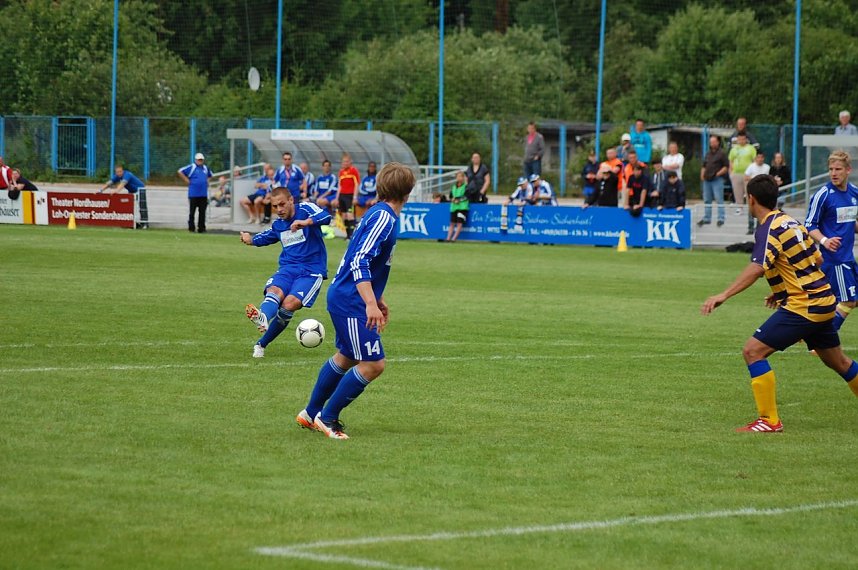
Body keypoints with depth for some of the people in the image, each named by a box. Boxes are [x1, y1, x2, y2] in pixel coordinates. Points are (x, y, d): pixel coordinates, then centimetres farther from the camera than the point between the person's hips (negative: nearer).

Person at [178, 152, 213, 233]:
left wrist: (207, 181, 16)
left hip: (203, 194, 5)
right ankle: (191, 229, 4)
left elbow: (210, 175, 34)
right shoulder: (191, 167, -3)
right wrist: (187, 180, -8)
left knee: (202, 212, 5)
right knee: (192, 212, 0)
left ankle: (201, 229, 11)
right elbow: (180, 171, -7)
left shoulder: (206, 168, 15)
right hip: (193, 194, -5)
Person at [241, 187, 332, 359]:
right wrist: (250, 239, 26)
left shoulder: (305, 209, -3)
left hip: (312, 271, -5)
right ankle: (263, 318, -62)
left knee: (290, 303, -26)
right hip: (288, 268, 5)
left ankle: (261, 344, -16)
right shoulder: (278, 225, 16)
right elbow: (266, 237, 40)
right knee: (274, 291, -29)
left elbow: (326, 217, -24)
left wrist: (306, 222, -38)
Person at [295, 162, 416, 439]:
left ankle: (310, 413, 36)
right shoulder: (383, 217, -18)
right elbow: (360, 262, -26)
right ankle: (327, 418, 4)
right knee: (373, 365, -8)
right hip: (351, 303, -11)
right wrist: (371, 304, -32)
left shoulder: (380, 214, 12)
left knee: (346, 358, 23)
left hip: (343, 297, 11)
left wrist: (378, 300, 29)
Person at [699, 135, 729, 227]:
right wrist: (702, 174, 10)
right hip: (707, 180, 7)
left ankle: (721, 219, -9)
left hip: (717, 180, -7)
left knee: (719, 200, -9)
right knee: (707, 200, 11)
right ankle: (706, 218, 18)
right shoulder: (708, 154, 19)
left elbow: (726, 166, -6)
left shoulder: (721, 154, -2)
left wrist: (718, 173, -15)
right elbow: (704, 166, 26)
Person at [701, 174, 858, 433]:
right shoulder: (791, 222, 11)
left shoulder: (769, 229, -15)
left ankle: (769, 420, -13)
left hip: (802, 306, -9)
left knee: (753, 351, -11)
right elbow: (817, 259, 19)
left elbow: (757, 269, -30)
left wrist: (724, 295, -38)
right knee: (837, 361, 26)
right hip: (824, 301, 9)